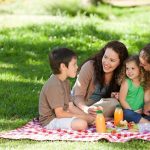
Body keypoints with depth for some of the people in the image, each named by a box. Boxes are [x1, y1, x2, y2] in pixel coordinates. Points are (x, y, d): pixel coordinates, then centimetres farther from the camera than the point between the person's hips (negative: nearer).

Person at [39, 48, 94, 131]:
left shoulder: (65, 81, 10)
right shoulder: (54, 85, -23)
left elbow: (70, 107, 8)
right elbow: (59, 113, -24)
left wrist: (87, 116, -6)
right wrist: (83, 117, -18)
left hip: (61, 115, 10)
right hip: (50, 120, -10)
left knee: (92, 118, 7)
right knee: (82, 124, -29)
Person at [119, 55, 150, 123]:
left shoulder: (144, 82, 6)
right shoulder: (126, 82, -5)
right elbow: (122, 100, -6)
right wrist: (133, 112, -10)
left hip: (141, 113, 4)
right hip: (129, 110, -4)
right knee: (127, 113, -36)